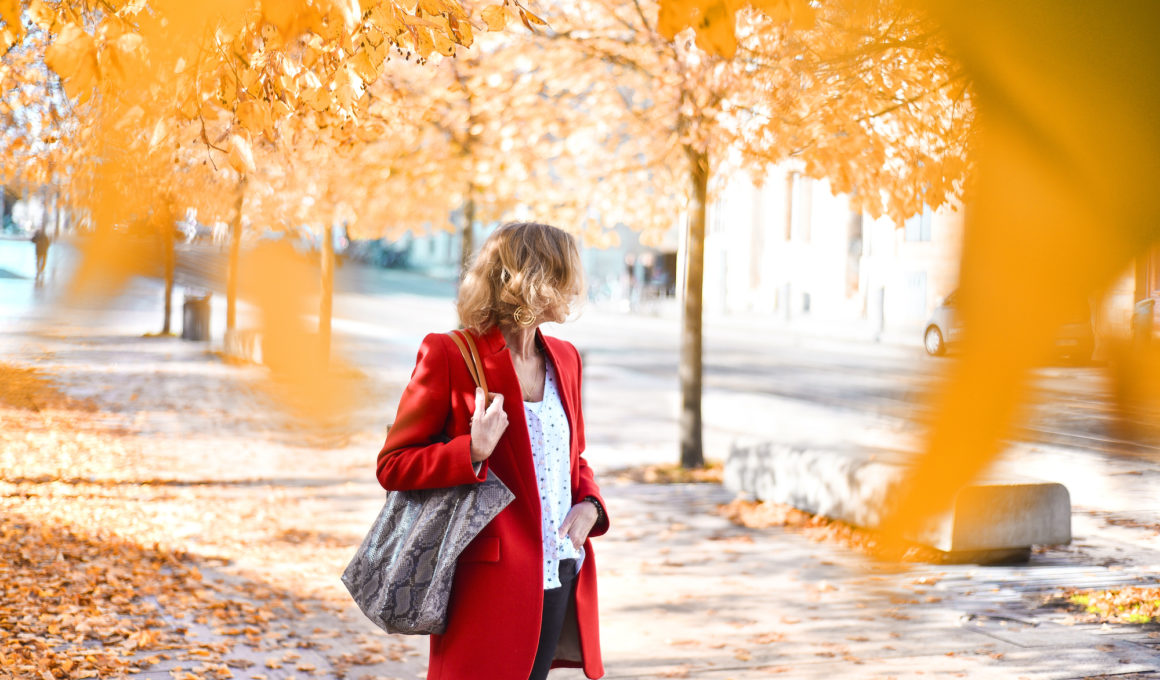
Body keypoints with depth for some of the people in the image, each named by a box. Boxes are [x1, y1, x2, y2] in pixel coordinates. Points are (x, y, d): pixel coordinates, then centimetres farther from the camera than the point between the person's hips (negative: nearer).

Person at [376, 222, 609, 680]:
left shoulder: (563, 359, 14)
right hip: (490, 582, -7)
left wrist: (589, 505, 3)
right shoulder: (448, 356, -8)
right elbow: (392, 465, -5)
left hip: (559, 581, 7)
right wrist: (472, 452, -21)